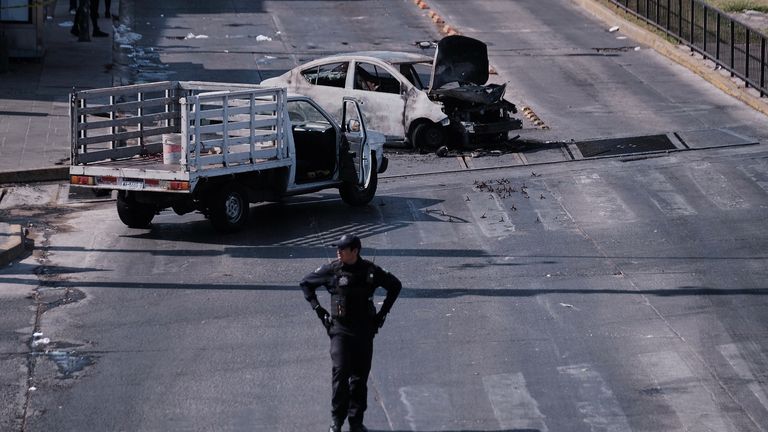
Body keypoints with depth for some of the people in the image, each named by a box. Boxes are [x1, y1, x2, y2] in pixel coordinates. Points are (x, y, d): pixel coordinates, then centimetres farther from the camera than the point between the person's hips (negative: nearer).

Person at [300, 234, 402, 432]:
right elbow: (306, 283, 10)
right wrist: (318, 309, 3)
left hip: (365, 331, 2)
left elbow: (395, 286, 14)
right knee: (340, 373, -12)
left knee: (360, 377, 6)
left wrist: (382, 312, 8)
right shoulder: (332, 270, -5)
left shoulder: (371, 271, -2)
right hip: (340, 329, -2)